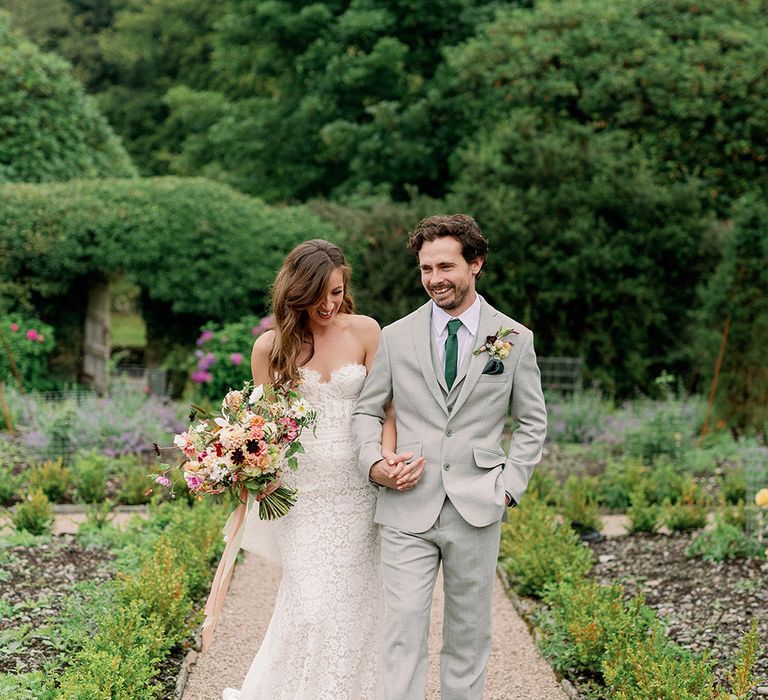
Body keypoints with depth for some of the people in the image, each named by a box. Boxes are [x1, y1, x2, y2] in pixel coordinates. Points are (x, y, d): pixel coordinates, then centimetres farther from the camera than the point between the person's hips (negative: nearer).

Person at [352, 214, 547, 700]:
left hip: (477, 511, 0)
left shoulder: (514, 339, 4)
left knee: (469, 632, 10)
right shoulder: (396, 337, 5)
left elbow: (533, 422, 10)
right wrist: (373, 463, -6)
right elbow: (367, 410, 12)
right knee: (404, 628, -5)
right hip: (408, 510, 0)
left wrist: (510, 486, -1)